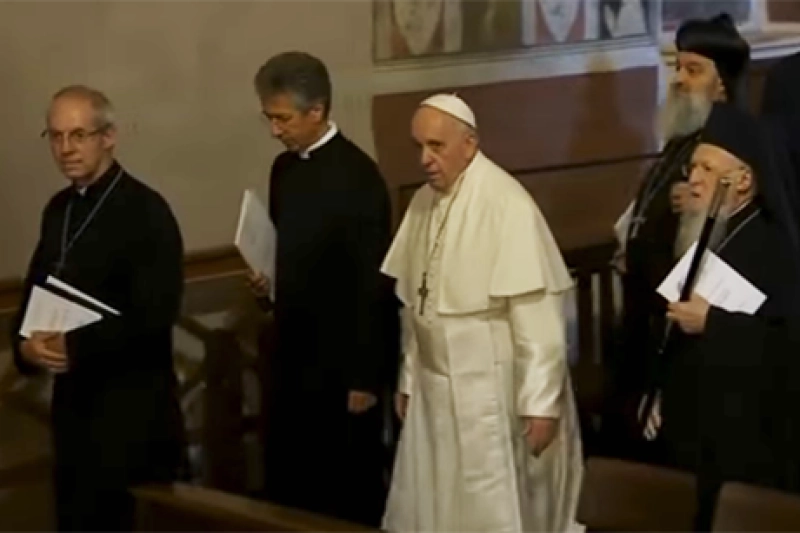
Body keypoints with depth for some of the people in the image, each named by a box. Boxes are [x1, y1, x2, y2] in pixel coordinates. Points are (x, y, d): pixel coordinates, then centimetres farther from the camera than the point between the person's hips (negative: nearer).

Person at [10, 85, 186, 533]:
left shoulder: (146, 211, -13)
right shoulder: (59, 209, 10)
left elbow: (155, 313, -20)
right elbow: (37, 293, 15)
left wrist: (76, 346, -22)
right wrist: (26, 344, -6)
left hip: (132, 406, -7)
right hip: (72, 398, 7)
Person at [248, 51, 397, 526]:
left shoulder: (358, 176, -16)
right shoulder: (285, 168, 8)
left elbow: (374, 282, -16)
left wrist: (365, 377, -16)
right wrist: (270, 280, -2)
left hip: (342, 361, -8)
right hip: (295, 355, 8)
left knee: (350, 490, 3)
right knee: (287, 486, 12)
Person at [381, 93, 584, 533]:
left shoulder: (507, 204, -19)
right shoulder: (424, 202, 5)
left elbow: (538, 315, -19)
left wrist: (541, 402, -19)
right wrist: (409, 379, 13)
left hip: (495, 390, -7)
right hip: (436, 388, 7)